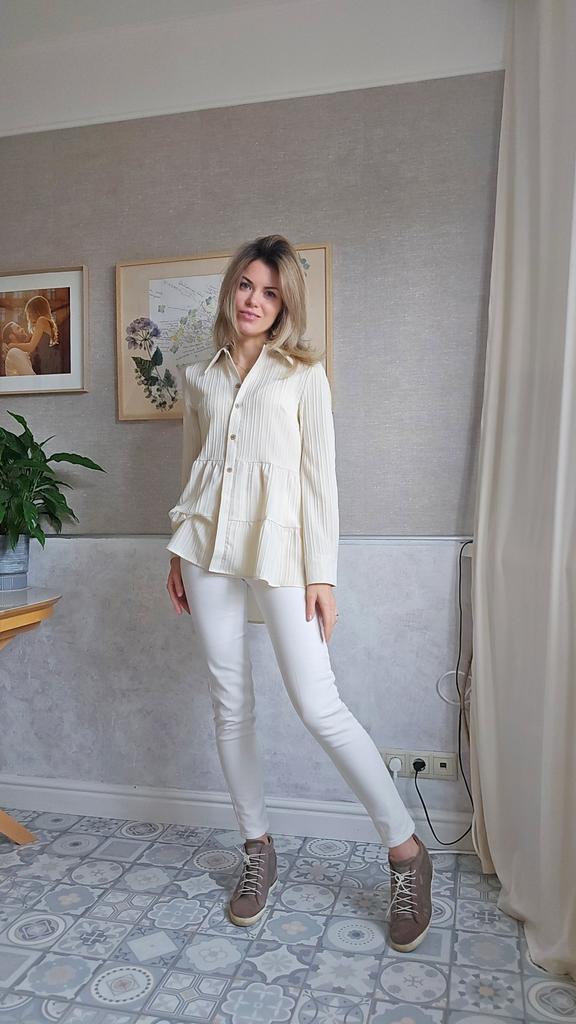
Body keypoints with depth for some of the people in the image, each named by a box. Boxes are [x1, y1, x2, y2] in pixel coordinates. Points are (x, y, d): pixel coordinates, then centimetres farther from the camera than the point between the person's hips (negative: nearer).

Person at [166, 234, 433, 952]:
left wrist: (322, 574, -7)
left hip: (278, 543, -4)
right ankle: (257, 849, 26)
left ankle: (406, 850, 8)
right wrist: (179, 552, 13)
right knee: (230, 705, 8)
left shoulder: (303, 374, 4)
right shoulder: (199, 378, 15)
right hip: (209, 546, 4)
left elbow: (320, 475, -1)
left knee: (317, 705, -9)